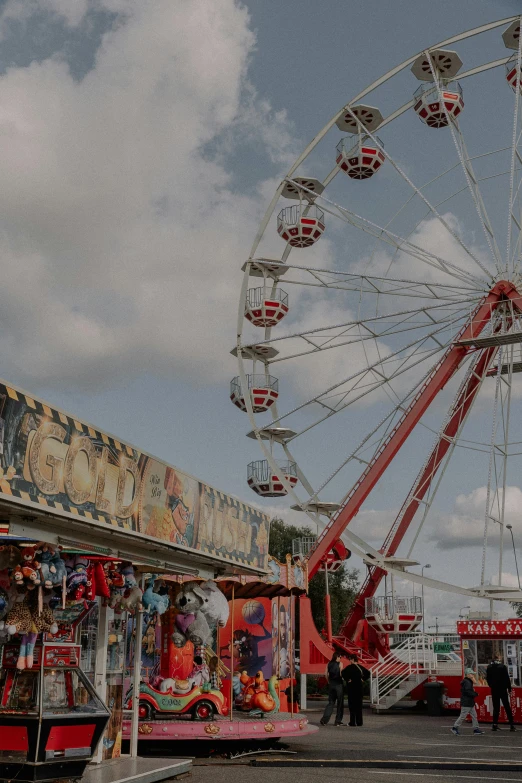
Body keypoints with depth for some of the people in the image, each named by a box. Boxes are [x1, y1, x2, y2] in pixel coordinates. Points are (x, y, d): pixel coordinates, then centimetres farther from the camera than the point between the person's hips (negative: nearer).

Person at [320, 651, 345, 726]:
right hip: (338, 684, -5)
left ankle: (324, 720, -1)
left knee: (331, 702, 11)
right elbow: (341, 674, -13)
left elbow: (326, 675, 6)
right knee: (340, 703, 7)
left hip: (331, 684, 5)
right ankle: (338, 721, 9)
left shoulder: (329, 664, 7)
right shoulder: (339, 664, -7)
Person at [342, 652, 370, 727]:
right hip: (359, 688, 6)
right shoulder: (360, 667, 9)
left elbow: (343, 673, -26)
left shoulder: (350, 667, -12)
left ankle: (352, 722, 0)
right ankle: (359, 722, 13)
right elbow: (368, 673, 16)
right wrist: (363, 679, 12)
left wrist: (347, 679, -13)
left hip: (352, 688, -6)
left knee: (352, 705, -1)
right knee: (359, 705, 11)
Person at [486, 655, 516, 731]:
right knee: (507, 707, 3)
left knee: (496, 707, 7)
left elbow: (488, 678, 7)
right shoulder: (503, 666, -9)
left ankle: (495, 724, 3)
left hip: (494, 690, 3)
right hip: (503, 690, -3)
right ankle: (511, 725, 1)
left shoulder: (489, 667, 3)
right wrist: (509, 688, 0)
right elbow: (507, 678, -8)